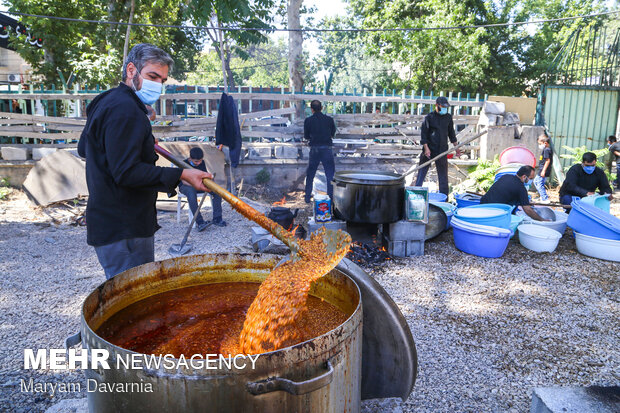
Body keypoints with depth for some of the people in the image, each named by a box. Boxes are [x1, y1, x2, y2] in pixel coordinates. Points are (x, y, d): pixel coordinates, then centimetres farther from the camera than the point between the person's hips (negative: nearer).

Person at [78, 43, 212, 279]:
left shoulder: (106, 103, 18)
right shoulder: (125, 109, -17)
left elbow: (83, 149, 30)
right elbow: (127, 172, -24)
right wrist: (181, 175, -24)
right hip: (124, 230, -11)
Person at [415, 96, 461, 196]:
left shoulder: (448, 117, 8)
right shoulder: (429, 117, -5)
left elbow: (451, 133, 17)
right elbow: (424, 133, -8)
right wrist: (426, 148, -17)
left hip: (442, 150, 4)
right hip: (429, 149, -4)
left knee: (443, 175, 7)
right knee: (421, 173, 1)